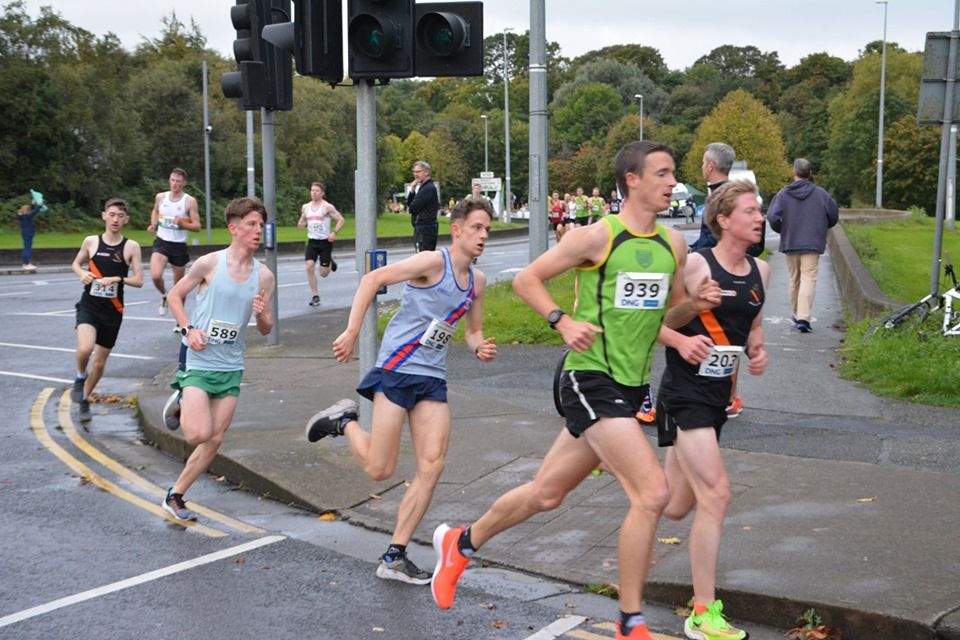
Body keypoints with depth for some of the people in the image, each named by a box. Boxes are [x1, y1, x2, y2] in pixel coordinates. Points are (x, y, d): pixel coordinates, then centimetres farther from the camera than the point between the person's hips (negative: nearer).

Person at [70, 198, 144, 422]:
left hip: (113, 311, 1)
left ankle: (84, 399, 34)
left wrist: (117, 279, -21)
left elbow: (139, 280, -4)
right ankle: (80, 377, 5)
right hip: (89, 305, -1)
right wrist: (82, 273, -6)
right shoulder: (91, 241, 0)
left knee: (100, 362, 11)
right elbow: (76, 264, 16)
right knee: (85, 348, -28)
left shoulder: (131, 247, -4)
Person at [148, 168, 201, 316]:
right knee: (155, 276, -21)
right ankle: (164, 296, 13)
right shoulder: (160, 197, 2)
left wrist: (182, 224, -27)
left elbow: (197, 226, -9)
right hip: (161, 242, 2)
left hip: (179, 246, -1)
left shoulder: (190, 201, -8)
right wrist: (153, 225, 5)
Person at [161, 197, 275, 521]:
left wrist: (262, 314, -15)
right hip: (199, 361, -4)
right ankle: (181, 404, 17)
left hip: (231, 366, 4)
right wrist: (188, 329, -11)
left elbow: (266, 330, 7)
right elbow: (174, 295, 3)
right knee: (198, 434, -16)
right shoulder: (210, 263, -10)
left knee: (215, 440, 5)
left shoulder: (264, 276, 0)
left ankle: (174, 496, 22)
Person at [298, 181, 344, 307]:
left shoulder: (327, 207, -7)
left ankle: (330, 262, 36)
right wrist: (301, 223, -5)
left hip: (325, 241, -4)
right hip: (312, 241, 4)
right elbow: (302, 223, 20)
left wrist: (334, 232, -20)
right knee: (309, 266, -16)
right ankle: (315, 296, -6)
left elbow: (341, 220, -6)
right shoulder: (306, 207, 7)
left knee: (323, 273, -1)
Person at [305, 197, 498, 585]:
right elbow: (374, 278, -12)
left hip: (433, 378, 7)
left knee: (432, 466, -4)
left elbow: (473, 330, 23)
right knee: (379, 469, -6)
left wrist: (480, 347, -1)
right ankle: (343, 422, 25)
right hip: (397, 368, -7)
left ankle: (394, 557, 5)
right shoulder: (433, 262, -11)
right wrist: (352, 331, -18)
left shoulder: (477, 281, 12)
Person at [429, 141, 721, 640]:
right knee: (652, 492, -16)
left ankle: (460, 543, 38)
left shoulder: (673, 244, 9)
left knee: (546, 493, 15)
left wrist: (696, 303, 0)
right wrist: (564, 322, -18)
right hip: (591, 378, -7)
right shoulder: (596, 236, -10)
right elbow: (526, 279, -4)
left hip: (630, 386, 7)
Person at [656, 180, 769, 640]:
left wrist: (757, 350, 4)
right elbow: (660, 325, -9)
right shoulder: (695, 265, -13)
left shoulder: (760, 271, 8)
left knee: (677, 507, 14)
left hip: (718, 395, 7)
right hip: (685, 394, -7)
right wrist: (692, 305, -27)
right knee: (716, 494, -15)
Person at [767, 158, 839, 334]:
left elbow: (773, 216, -11)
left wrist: (782, 230, 8)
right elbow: (834, 216, 7)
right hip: (812, 244, -2)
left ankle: (797, 314, 23)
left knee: (794, 279, 15)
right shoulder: (820, 194, -1)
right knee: (808, 279, -7)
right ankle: (803, 317, -19)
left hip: (789, 243, 2)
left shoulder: (783, 194, -3)